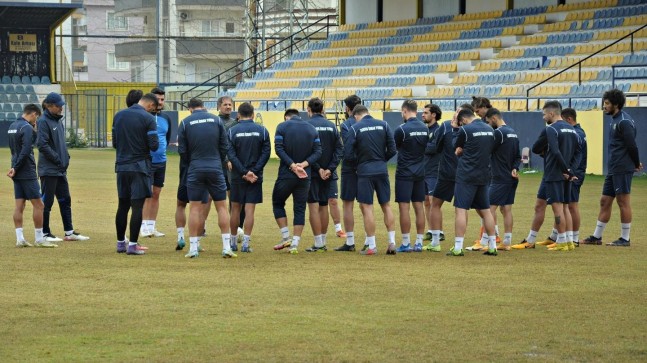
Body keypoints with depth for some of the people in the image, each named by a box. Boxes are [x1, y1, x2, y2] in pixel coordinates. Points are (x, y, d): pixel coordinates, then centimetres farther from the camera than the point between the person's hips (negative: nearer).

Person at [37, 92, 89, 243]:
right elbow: (42, 145, -19)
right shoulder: (43, 121, -12)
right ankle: (45, 234, 6)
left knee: (65, 200, 10)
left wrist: (66, 157, 6)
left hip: (61, 169, 9)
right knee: (47, 201, -1)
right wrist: (58, 160, -17)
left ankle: (69, 232, 16)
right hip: (48, 169, -9)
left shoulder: (58, 121, 13)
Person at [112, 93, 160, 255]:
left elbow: (114, 143, 12)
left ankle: (121, 242, 19)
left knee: (123, 205, 13)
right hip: (139, 167, -6)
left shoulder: (118, 116, 7)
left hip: (121, 167, 6)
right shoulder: (148, 118, -11)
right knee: (137, 206, -1)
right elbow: (154, 145, -13)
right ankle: (132, 245, -2)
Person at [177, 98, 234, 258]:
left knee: (195, 208, 4)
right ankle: (226, 247, 1)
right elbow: (225, 146, 3)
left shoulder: (186, 123, 0)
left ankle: (193, 248, 2)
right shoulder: (216, 120, 3)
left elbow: (182, 150, 1)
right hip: (215, 169, 1)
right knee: (222, 206, 6)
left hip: (195, 170, -1)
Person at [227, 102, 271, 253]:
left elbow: (231, 155, -9)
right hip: (256, 177, 0)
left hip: (237, 177, 0)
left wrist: (244, 172, -11)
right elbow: (266, 153, -6)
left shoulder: (232, 131, -3)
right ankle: (246, 243, -4)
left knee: (235, 208, 12)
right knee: (250, 209, 1)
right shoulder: (262, 130, -1)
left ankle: (233, 241, 19)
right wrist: (254, 171, -9)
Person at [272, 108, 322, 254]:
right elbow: (318, 151, 0)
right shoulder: (312, 129, 8)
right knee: (300, 209, 7)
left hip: (286, 175, -3)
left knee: (278, 203, 16)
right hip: (305, 176, 3)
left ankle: (286, 237, 8)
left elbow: (279, 149, -13)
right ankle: (295, 244, 2)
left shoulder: (282, 127, -2)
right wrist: (304, 164, -11)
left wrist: (293, 165, -16)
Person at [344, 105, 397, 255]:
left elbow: (348, 153, -8)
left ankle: (371, 246, 0)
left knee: (367, 207, 1)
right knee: (386, 205, 12)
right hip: (382, 170, 3)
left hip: (365, 171, -3)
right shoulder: (383, 125, 2)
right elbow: (392, 150, 1)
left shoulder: (355, 128, -6)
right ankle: (392, 242, 10)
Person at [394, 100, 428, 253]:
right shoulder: (425, 128, 3)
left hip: (404, 173, -6)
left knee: (404, 207, -2)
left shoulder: (401, 129, -14)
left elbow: (393, 148, -2)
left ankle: (406, 243, -1)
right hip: (420, 172, 6)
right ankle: (419, 243, 10)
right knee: (419, 207, 8)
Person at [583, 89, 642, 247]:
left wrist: (636, 164, -5)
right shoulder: (615, 120, 16)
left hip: (622, 169, -10)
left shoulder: (624, 121, -15)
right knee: (605, 201, 11)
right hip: (613, 169, 10)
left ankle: (625, 239, 1)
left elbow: (631, 145, -17)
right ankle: (597, 237, 17)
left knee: (623, 202, -4)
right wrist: (636, 163, 14)